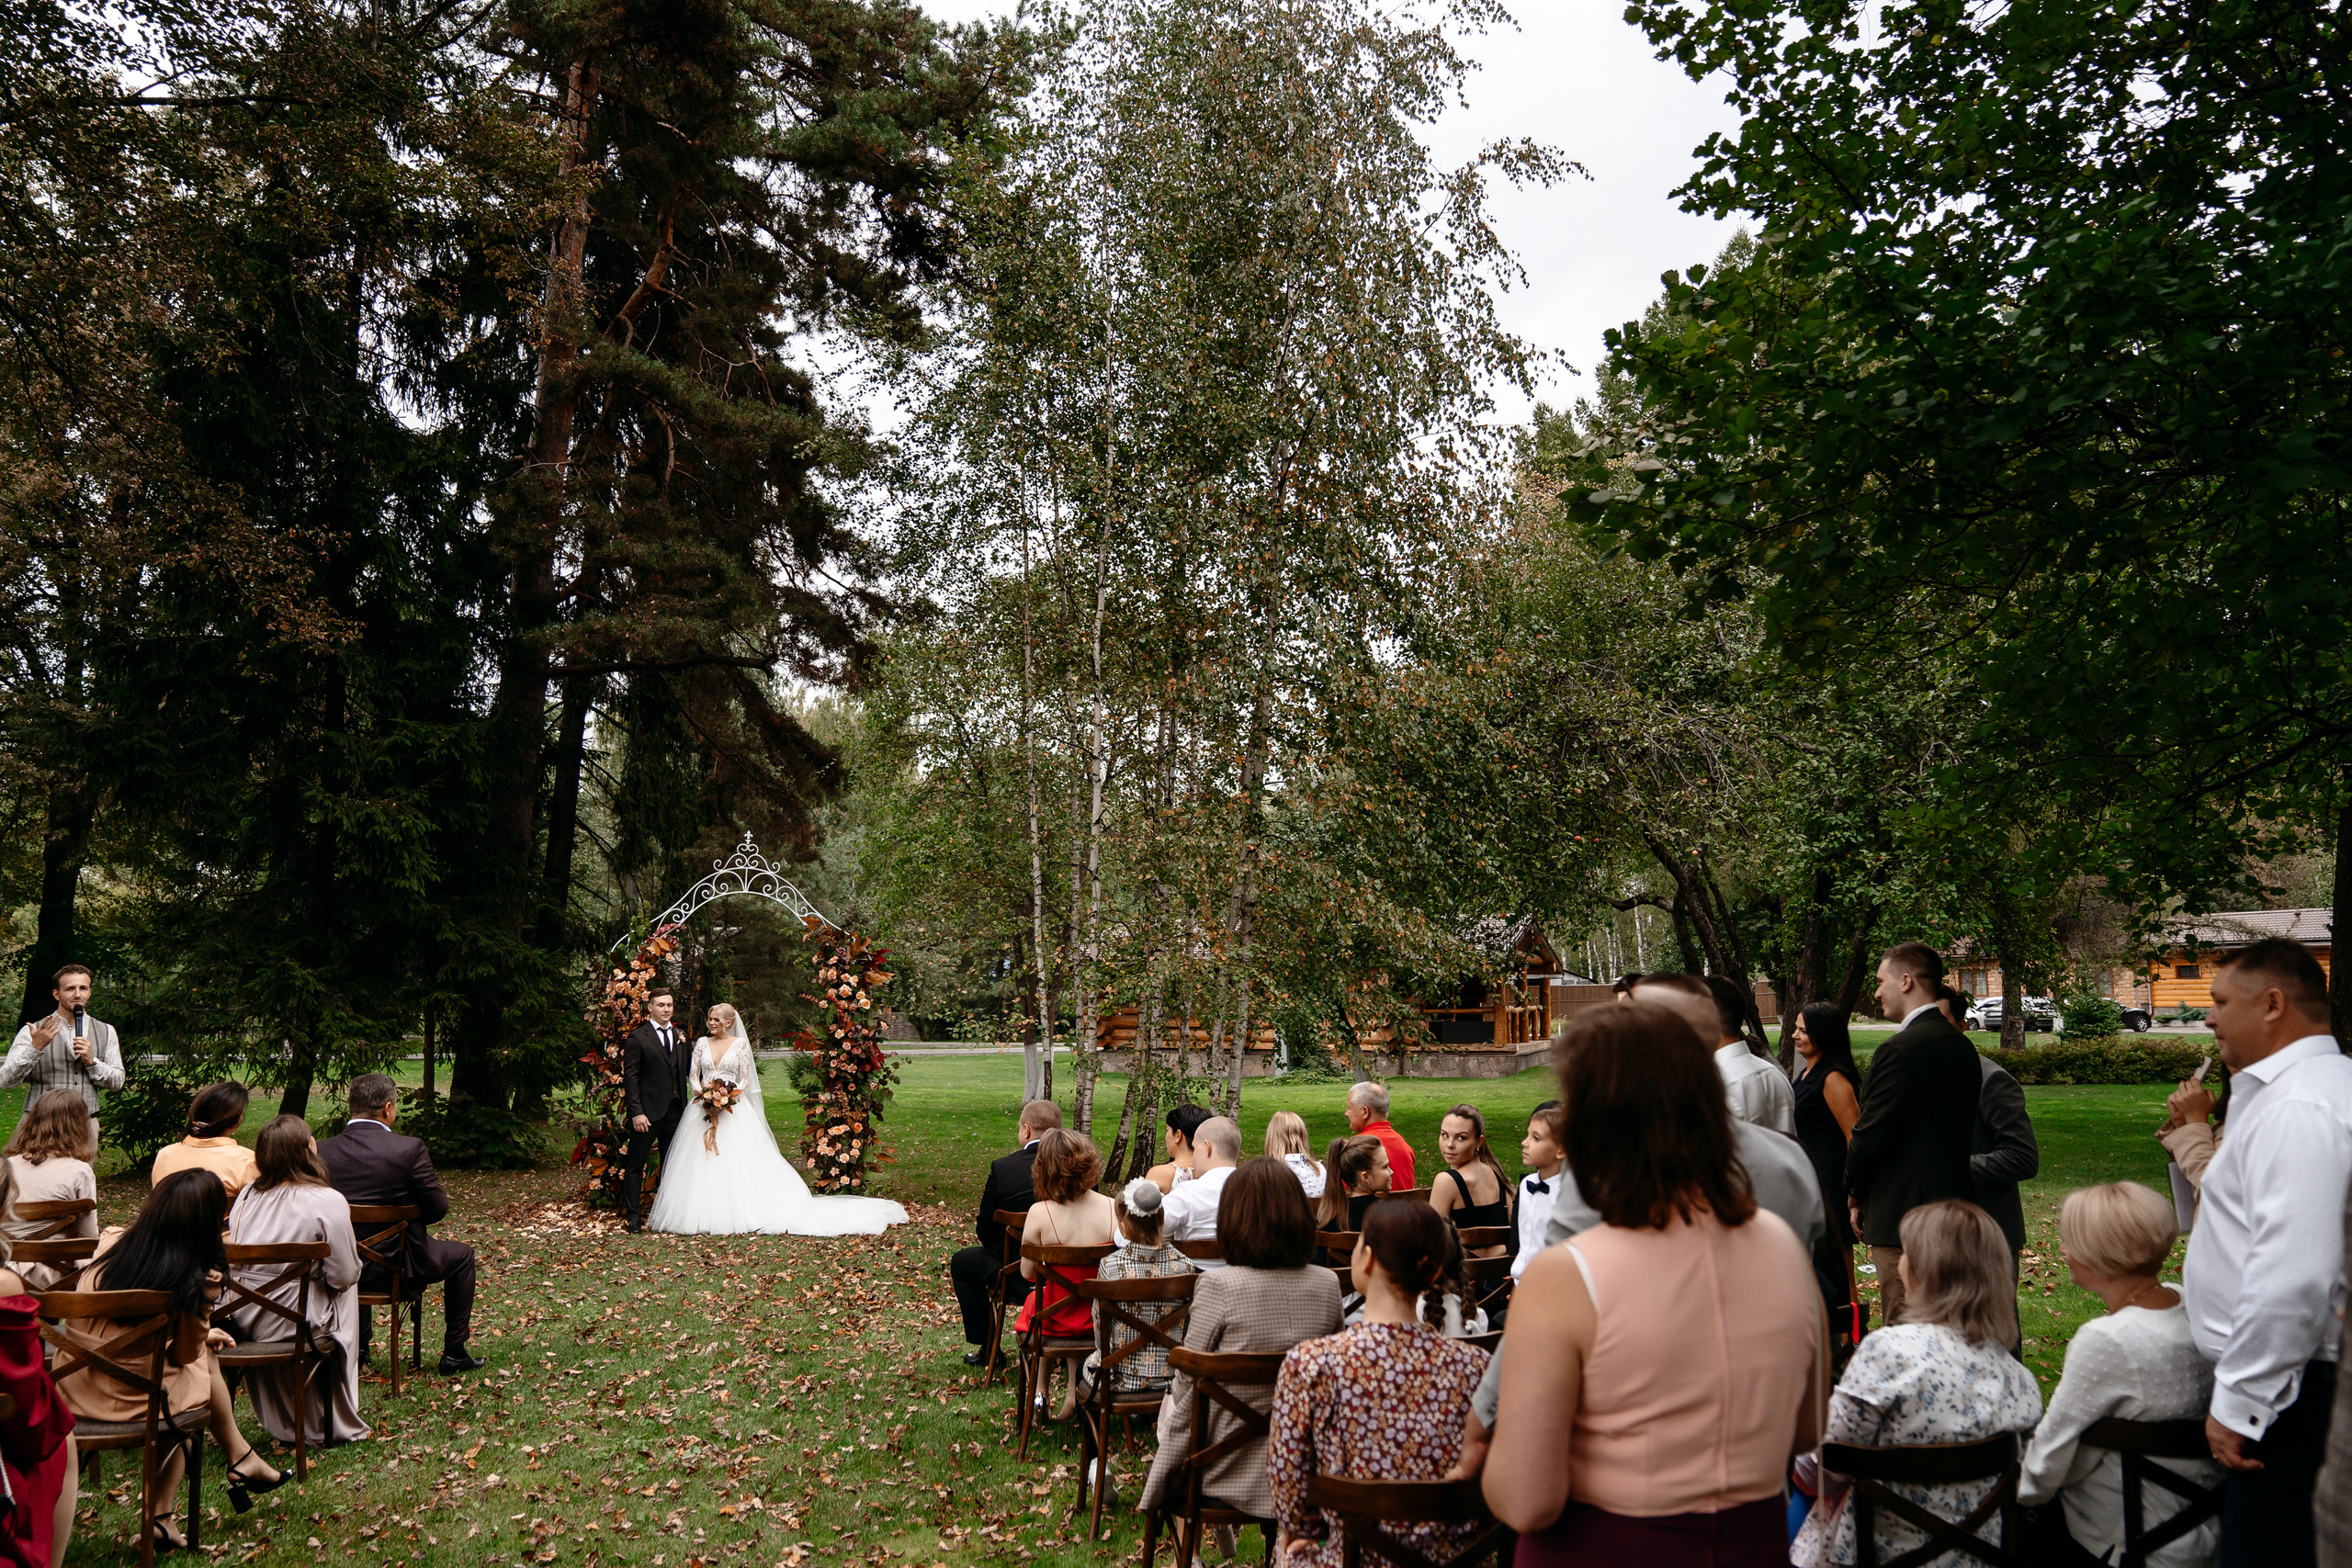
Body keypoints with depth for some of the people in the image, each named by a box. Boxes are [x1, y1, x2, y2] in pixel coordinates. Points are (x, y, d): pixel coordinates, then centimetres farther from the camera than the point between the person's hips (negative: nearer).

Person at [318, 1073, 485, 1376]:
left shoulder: (321, 1152, -10)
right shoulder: (410, 1149, -20)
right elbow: (438, 1209, -12)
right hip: (399, 1268, -4)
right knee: (461, 1254, 23)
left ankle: (357, 1348, 46)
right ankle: (454, 1353, 24)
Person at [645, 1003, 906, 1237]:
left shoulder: (740, 1044, 2)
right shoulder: (702, 1043, 10)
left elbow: (746, 1079, 2)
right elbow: (692, 1075, 8)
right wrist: (701, 1092, -10)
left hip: (732, 1109, -3)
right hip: (702, 1108, 3)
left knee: (736, 1159, -7)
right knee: (701, 1162, -1)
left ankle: (739, 1215, -3)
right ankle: (701, 1215, 3)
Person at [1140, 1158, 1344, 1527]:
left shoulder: (1219, 1285, -23)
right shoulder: (1328, 1285, -9)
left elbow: (1186, 1385, -15)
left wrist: (1175, 1390, 5)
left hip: (1227, 1467, -4)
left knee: (1171, 1405, 29)